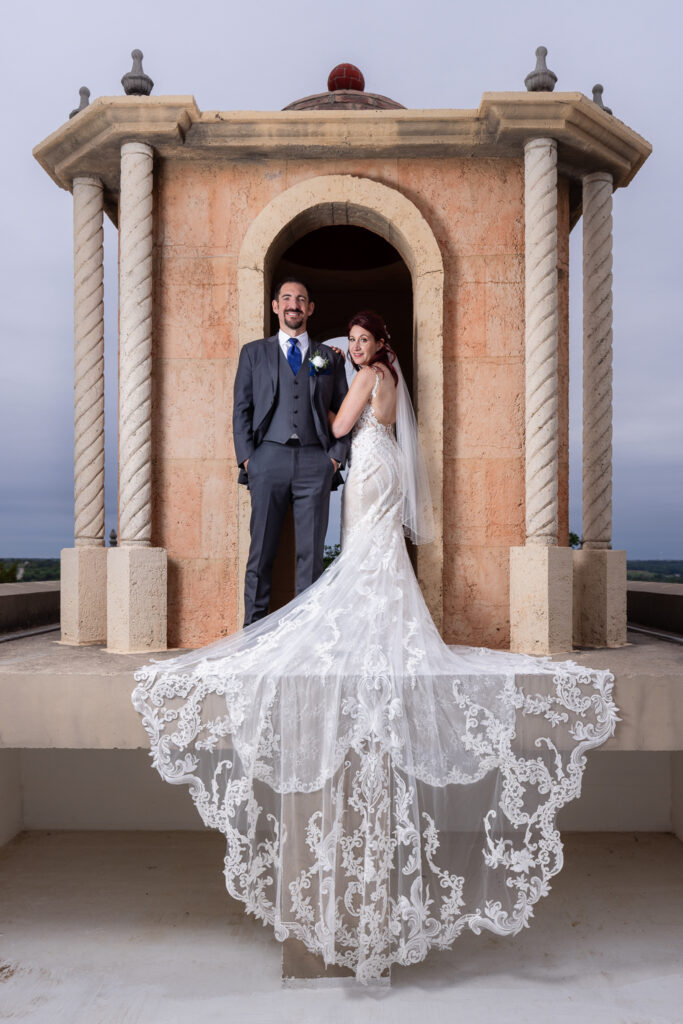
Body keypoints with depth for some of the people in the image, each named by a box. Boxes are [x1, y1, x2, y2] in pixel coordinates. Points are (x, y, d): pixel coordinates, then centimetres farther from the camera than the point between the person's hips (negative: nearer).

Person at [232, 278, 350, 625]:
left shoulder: (329, 357, 16)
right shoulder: (254, 352, 15)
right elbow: (241, 409, 9)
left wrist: (337, 457, 1)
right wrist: (246, 457, -2)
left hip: (315, 462, 1)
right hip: (268, 458, 0)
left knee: (311, 553, 1)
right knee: (261, 553, 1)